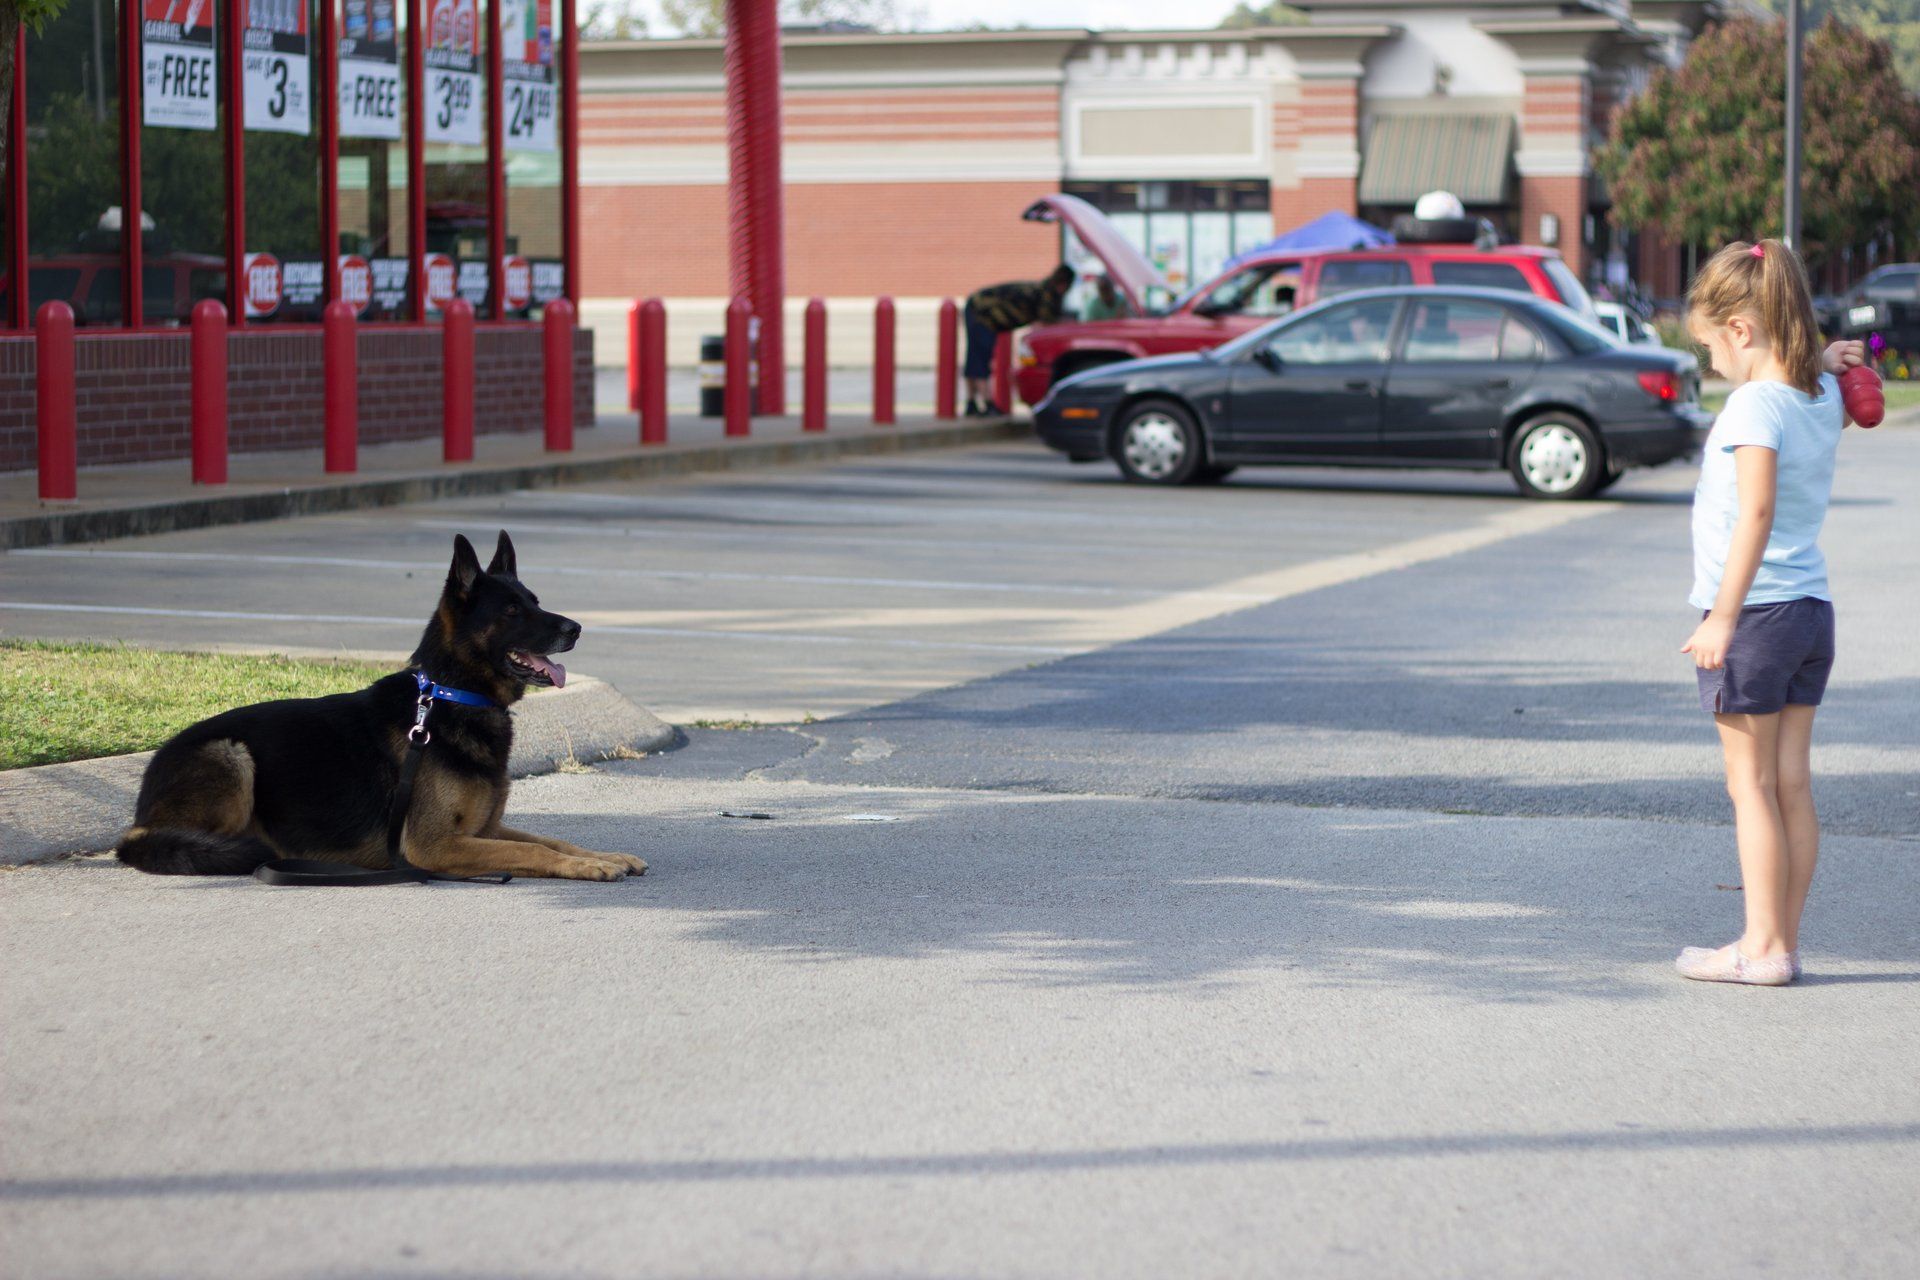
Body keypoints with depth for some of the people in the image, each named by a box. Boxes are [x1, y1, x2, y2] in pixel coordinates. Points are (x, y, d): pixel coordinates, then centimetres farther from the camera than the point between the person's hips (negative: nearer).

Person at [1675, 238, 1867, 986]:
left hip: (1754, 613, -8)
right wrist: (1830, 365, 16)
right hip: (1813, 608, 8)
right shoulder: (1824, 396, 7)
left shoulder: (1755, 405, -18)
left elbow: (1756, 513, -27)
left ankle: (1762, 947, 0)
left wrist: (1723, 618, -27)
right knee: (1792, 784, 10)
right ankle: (1783, 942, 14)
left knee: (1751, 785, -2)